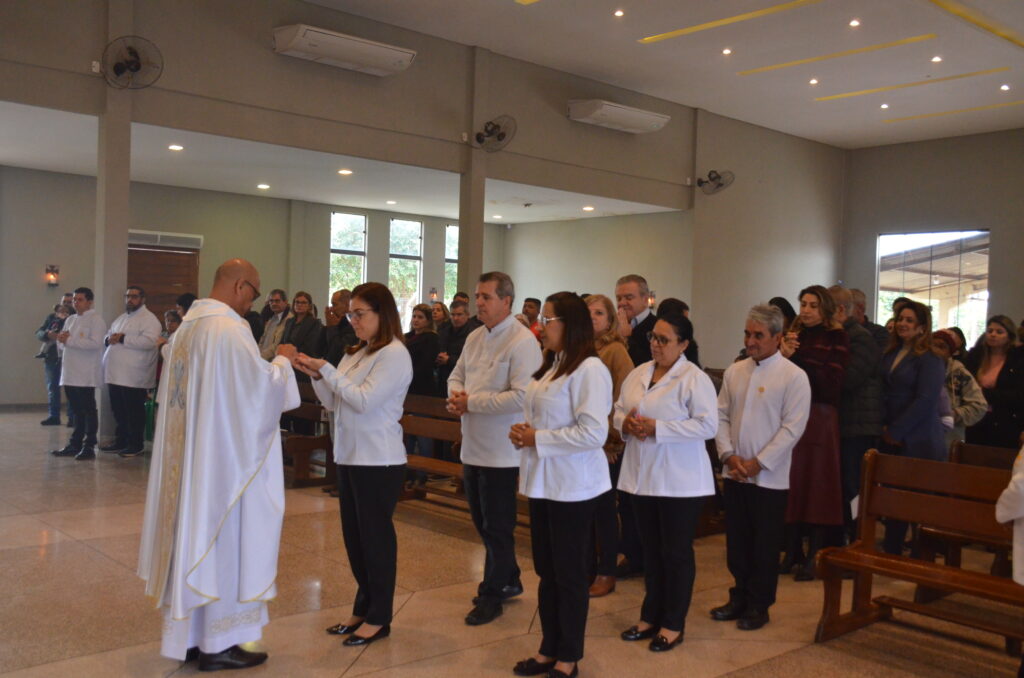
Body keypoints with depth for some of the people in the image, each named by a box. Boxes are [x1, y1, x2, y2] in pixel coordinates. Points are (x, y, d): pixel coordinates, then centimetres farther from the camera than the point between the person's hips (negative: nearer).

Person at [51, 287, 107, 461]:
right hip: (70, 373, 7)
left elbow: (95, 343, -19)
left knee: (88, 411, -2)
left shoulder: (96, 319, -7)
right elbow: (65, 341, 24)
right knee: (77, 411, 12)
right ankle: (75, 444, 19)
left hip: (86, 374, -7)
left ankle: (89, 447, 3)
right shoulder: (70, 320, 18)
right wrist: (62, 338, 0)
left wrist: (69, 340, -17)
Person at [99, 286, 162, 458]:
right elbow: (108, 335, 26)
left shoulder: (148, 319, -8)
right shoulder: (121, 318, 20)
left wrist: (122, 339, -20)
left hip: (133, 377, -8)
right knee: (118, 410, 15)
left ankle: (136, 445, 9)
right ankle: (120, 441, 26)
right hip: (116, 374, 8)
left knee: (134, 412, 0)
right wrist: (109, 339, 0)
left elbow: (149, 341, -23)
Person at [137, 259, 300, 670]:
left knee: (193, 534, 14)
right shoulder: (229, 327, -17)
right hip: (222, 455, -9)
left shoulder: (188, 325, 12)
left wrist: (269, 365, 17)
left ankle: (189, 635, 24)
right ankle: (218, 644, 11)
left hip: (186, 453, 9)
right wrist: (282, 361, 0)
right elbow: (261, 386, -18)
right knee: (221, 539, 1)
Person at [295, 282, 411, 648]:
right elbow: (334, 404, 13)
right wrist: (316, 376, -2)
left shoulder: (395, 354, -12)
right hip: (349, 455, 8)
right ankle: (362, 609, 27)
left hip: (379, 460, -8)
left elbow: (364, 400, -20)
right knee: (354, 535, 14)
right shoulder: (355, 353, 13)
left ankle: (379, 618, 13)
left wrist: (327, 371, -16)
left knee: (376, 535, 1)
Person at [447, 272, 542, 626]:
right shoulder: (475, 337, 9)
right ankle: (508, 580, 36)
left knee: (496, 528, 6)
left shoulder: (522, 342, -17)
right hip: (472, 447, 8)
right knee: (483, 523, 19)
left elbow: (522, 397, -25)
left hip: (501, 451, -8)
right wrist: (455, 396, -7)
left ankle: (491, 595, 21)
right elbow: (457, 375, 17)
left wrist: (471, 402, -19)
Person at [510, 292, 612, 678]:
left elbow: (593, 433, -24)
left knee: (569, 574, 5)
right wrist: (522, 432, 0)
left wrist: (537, 439, -17)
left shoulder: (589, 369, -17)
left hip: (573, 486, -8)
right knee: (546, 571, 16)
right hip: (542, 480, 8)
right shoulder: (550, 367, 12)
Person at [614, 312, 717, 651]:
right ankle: (651, 616, 29)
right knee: (651, 549, 16)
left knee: (676, 552, 6)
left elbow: (707, 425, -20)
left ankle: (673, 624, 19)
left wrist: (657, 428, -22)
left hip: (679, 480, -6)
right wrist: (626, 423, -9)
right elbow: (619, 408, 16)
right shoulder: (638, 374, 9)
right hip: (643, 476, 7)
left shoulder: (695, 378, -12)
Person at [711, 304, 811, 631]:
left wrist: (758, 463, -15)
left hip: (769, 478, -5)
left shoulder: (793, 376, -9)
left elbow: (792, 428, -13)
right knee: (736, 542, 14)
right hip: (734, 474, 5)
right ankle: (740, 597, 29)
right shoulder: (734, 371, 7)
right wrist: (728, 455, -5)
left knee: (765, 546, 7)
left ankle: (758, 606, 21)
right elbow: (721, 415, 8)